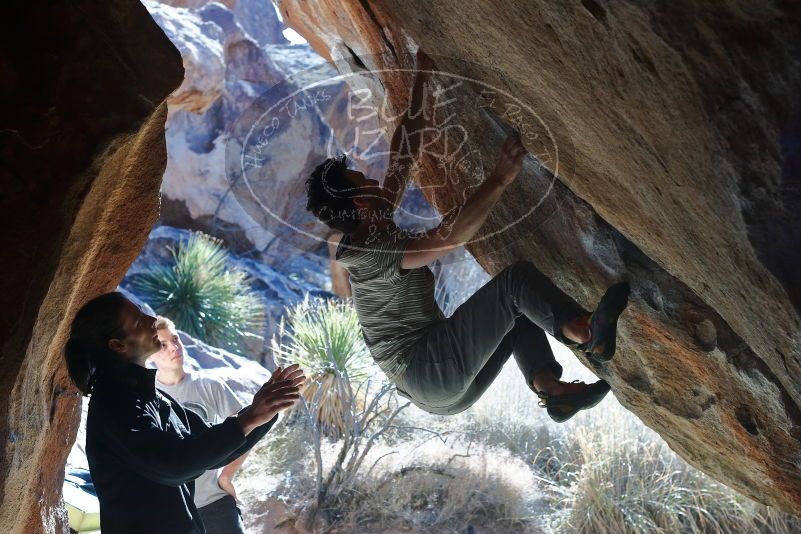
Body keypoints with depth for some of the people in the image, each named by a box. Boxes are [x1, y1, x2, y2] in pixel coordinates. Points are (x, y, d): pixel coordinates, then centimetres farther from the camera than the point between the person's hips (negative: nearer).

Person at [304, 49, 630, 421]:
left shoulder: (370, 232, 14)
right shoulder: (369, 253, -15)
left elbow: (402, 156, 15)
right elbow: (448, 237, -29)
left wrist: (421, 81, 17)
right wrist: (500, 180, -29)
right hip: (427, 369, -10)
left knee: (517, 312, 17)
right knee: (515, 280, -15)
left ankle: (552, 390, -2)